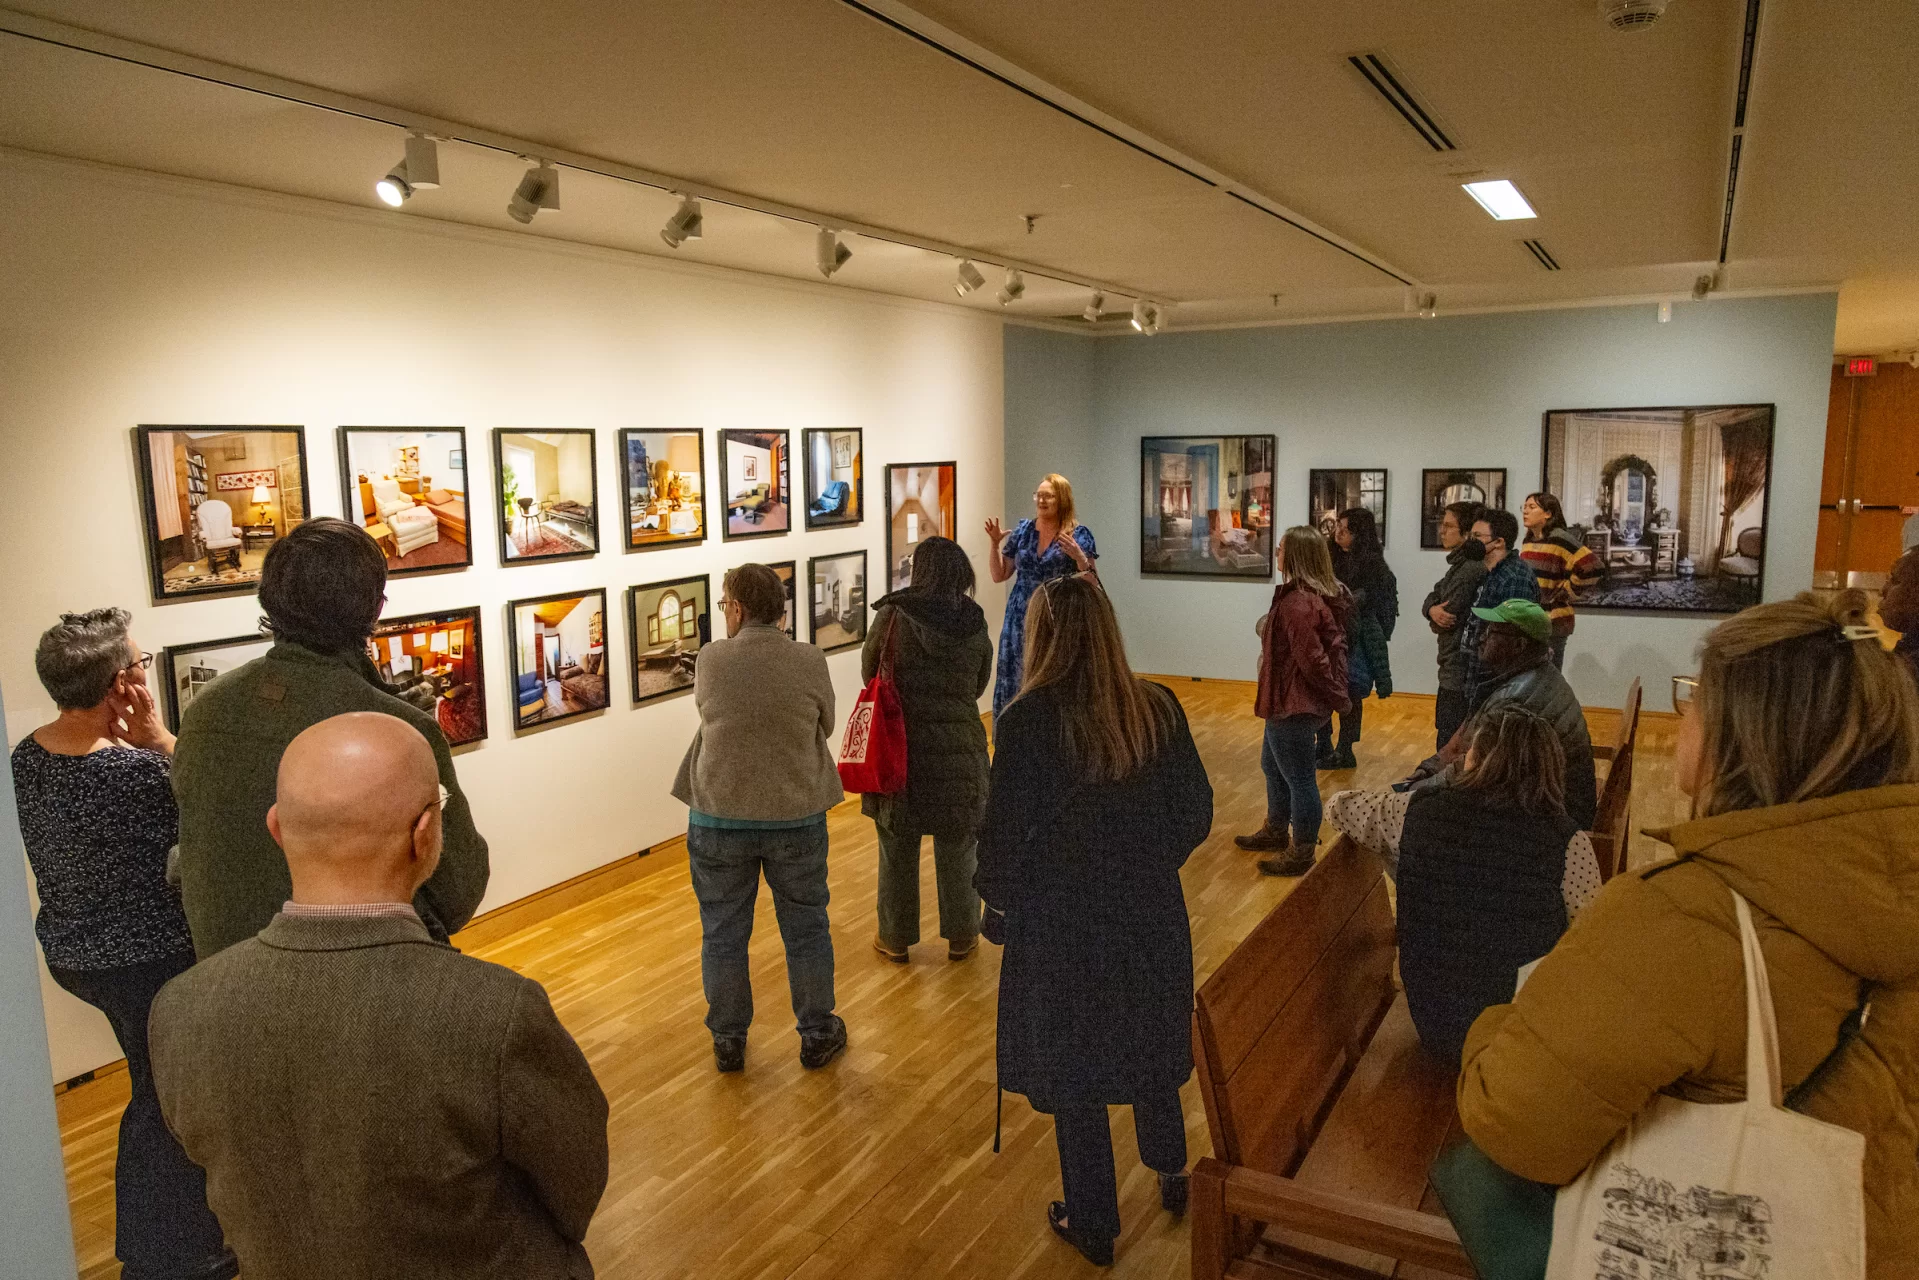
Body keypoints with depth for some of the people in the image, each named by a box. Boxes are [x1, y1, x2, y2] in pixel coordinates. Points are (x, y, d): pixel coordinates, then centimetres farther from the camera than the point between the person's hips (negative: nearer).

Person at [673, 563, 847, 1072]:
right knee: (807, 930, 16)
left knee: (723, 934, 15)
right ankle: (817, 1036, 28)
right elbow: (825, 727, 3)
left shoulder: (711, 659, -10)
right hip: (797, 817, 0)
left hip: (720, 817, 0)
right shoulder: (810, 662, -10)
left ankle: (728, 1041, 28)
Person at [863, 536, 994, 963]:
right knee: (958, 848, 16)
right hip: (960, 748, 2)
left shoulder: (892, 615, -12)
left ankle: (895, 938, 27)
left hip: (899, 745, -1)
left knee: (897, 848, 14)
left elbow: (869, 674, 1)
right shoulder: (975, 623, -5)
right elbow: (979, 685, 8)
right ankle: (961, 937, 29)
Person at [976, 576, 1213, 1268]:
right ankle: (1171, 1173, 47)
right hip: (1151, 912, 4)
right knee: (1151, 1042, 28)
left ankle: (1092, 1225, 31)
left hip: (1060, 924, -4)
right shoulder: (1158, 708, -8)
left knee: (1073, 1069, 15)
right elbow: (1195, 814, 0)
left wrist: (998, 894, 4)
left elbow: (1005, 831, -16)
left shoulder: (1027, 719, -20)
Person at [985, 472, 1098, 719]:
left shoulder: (1079, 534, -3)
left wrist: (1078, 555, -22)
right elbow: (999, 576, 12)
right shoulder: (1022, 530, 8)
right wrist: (995, 544, -1)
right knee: (1014, 682, 3)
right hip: (1020, 619, 4)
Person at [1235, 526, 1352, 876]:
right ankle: (1276, 832, 42)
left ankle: (1301, 854, 16)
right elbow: (1331, 648, 13)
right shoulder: (1323, 595, 7)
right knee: (1273, 766, 25)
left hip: (1295, 705, -11)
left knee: (1299, 778, 3)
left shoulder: (1297, 603, -25)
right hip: (1291, 701, 11)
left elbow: (1313, 660, -26)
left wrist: (1337, 697, -14)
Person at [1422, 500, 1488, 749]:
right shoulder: (1460, 564, 14)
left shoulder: (1471, 569, -20)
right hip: (1455, 670, 10)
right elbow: (1431, 599, 9)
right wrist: (1433, 610, -14)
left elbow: (1446, 622, -20)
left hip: (1461, 674, -10)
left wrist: (1438, 617, 3)